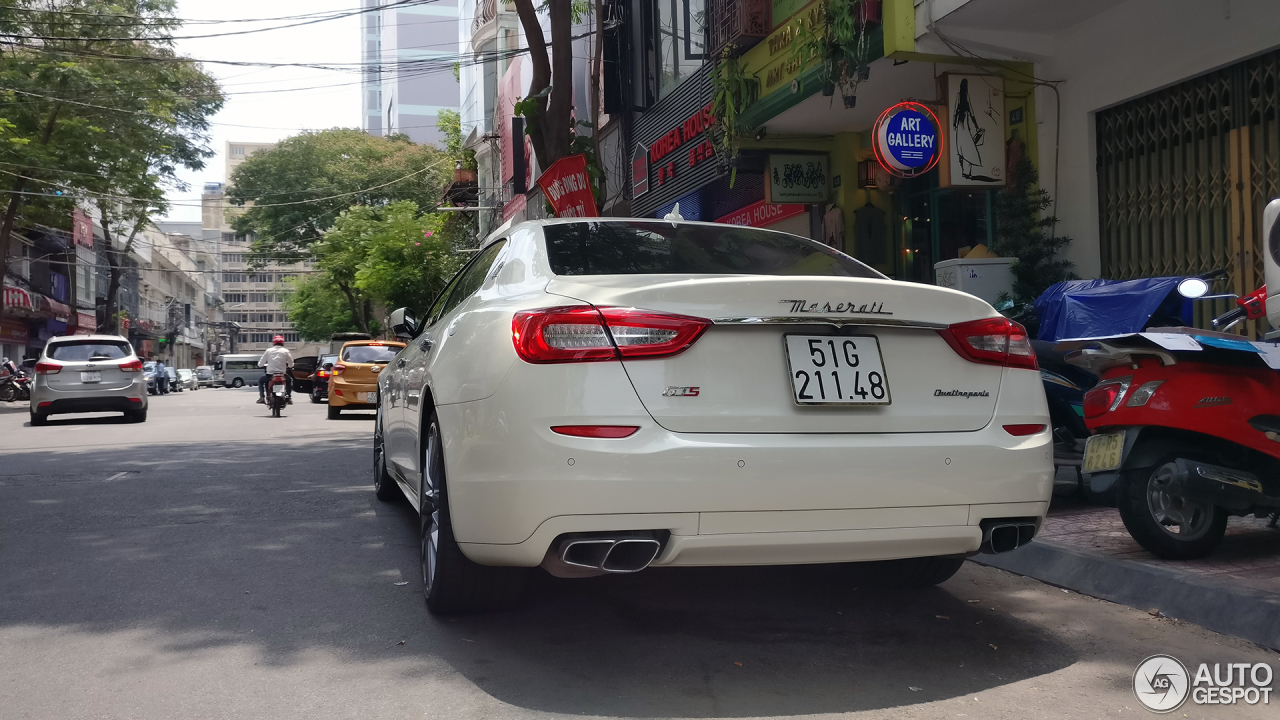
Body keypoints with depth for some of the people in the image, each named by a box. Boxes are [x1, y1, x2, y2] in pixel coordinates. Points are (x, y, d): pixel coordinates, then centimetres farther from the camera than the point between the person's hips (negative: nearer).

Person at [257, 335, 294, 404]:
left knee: (260, 381, 30)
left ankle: (262, 397, 13)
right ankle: (288, 396, 19)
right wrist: (287, 365, 27)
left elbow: (260, 364, 3)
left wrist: (266, 365, 26)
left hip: (270, 374, 0)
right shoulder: (285, 351, -2)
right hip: (282, 374, 0)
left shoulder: (268, 350, 0)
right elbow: (291, 364, 3)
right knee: (290, 380, 32)